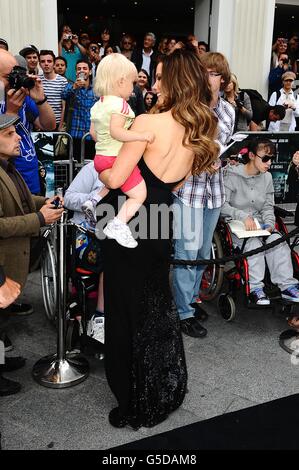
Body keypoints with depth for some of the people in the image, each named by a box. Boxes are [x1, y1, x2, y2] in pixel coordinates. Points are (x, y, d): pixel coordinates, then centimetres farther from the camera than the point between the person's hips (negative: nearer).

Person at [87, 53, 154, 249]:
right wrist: (141, 135, -30)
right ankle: (118, 224, -17)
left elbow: (93, 132, 15)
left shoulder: (98, 105, 10)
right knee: (139, 195, -5)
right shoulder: (120, 104, -17)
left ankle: (95, 201, 20)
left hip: (100, 157, 9)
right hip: (118, 159, -9)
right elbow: (115, 131, -29)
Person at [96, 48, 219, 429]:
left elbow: (115, 179, -17)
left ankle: (135, 404, 26)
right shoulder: (201, 132, 5)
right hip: (160, 225, 7)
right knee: (157, 307, 22)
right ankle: (166, 391, 39)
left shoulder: (149, 123, -18)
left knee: (126, 311, 9)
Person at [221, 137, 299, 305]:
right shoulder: (232, 175, -9)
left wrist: (269, 223, -6)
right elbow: (222, 205, -16)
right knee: (254, 242, -32)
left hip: (258, 222, 5)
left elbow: (268, 206, 13)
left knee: (277, 239, -23)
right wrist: (243, 216, -28)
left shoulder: (267, 177, 9)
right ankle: (255, 288, -26)